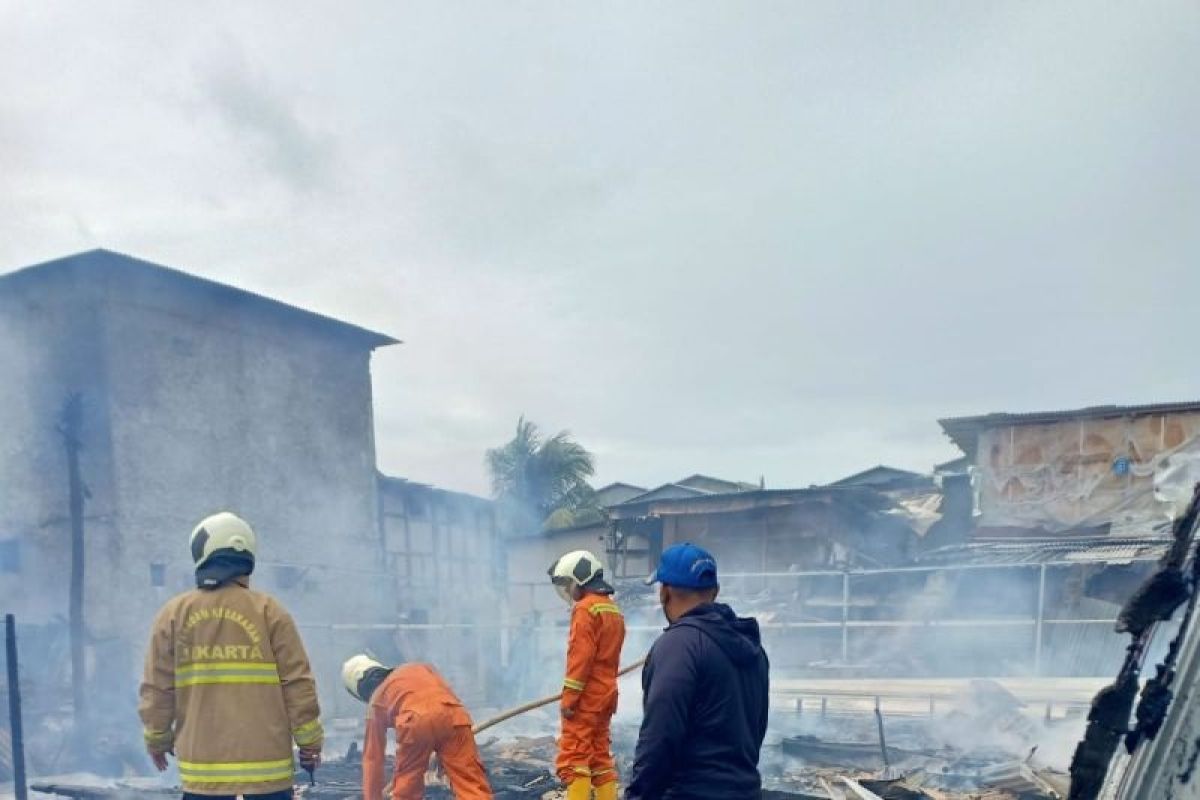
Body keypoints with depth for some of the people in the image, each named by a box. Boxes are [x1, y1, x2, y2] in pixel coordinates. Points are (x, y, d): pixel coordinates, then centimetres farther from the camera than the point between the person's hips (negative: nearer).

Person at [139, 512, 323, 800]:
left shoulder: (174, 613, 2)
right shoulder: (267, 610, -4)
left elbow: (157, 689, 5)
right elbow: (297, 685, -4)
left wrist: (157, 740, 20)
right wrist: (310, 742, 6)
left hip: (203, 761, 2)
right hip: (265, 760, -2)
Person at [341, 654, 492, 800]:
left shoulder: (376, 701, 31)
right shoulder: (421, 668, 40)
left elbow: (372, 757, 33)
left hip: (416, 720, -2)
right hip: (453, 714, 2)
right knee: (472, 784, 1)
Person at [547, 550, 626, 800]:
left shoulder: (586, 609, -12)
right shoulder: (613, 610, 16)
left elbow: (580, 657, -19)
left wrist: (569, 697, -17)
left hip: (585, 698, -9)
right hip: (605, 697, 9)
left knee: (573, 759, -8)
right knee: (601, 757, 13)